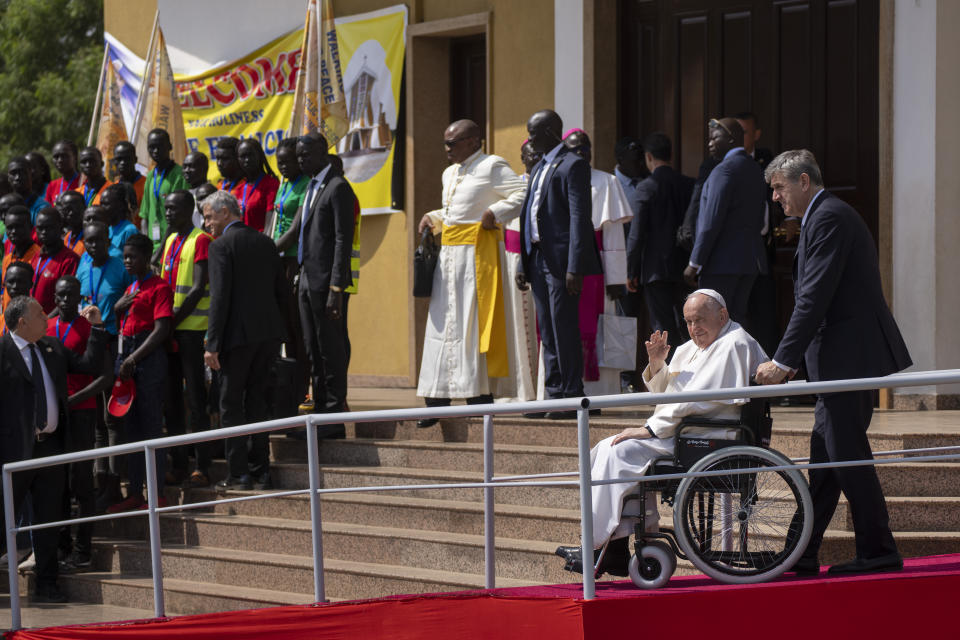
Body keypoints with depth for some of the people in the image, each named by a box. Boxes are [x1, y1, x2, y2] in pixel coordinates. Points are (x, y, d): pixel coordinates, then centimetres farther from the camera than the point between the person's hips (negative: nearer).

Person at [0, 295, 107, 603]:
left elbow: (90, 365, 17)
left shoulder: (52, 348, 13)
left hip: (51, 445, 6)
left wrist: (96, 327, 10)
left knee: (49, 519, 10)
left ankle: (46, 585, 17)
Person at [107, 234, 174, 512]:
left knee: (151, 424, -8)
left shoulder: (159, 288, -5)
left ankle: (158, 493, -5)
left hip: (149, 355, -8)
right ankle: (134, 492, 12)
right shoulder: (129, 289, 20)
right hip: (126, 354, 8)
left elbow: (161, 330, -13)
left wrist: (133, 359, -16)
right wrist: (118, 307, 3)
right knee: (131, 426, 8)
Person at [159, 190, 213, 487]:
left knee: (195, 397, -6)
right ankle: (178, 463, 14)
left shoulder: (201, 241, -8)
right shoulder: (171, 241, 16)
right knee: (171, 398, 8)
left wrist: (174, 320, -16)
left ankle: (202, 466, -4)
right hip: (169, 327, 8)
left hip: (192, 328, -8)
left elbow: (198, 288, -14)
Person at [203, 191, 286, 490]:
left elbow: (220, 298, -14)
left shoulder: (221, 246, -8)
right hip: (269, 332, 7)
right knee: (256, 399, 13)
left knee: (231, 403, 0)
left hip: (239, 334, -7)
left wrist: (212, 345, -13)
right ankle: (261, 471, 13)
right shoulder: (265, 242, 12)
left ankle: (238, 474, -3)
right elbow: (281, 289, 14)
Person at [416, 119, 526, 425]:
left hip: (476, 250, -8)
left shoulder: (491, 166, -6)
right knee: (444, 320, 4)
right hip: (449, 252, 8)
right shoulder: (450, 173, 20)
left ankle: (480, 396, -5)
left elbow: (522, 194, -12)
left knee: (472, 319, -9)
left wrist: (494, 212, -18)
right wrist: (433, 218, 14)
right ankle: (438, 399, 4)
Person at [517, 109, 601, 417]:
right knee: (547, 333, 10)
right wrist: (523, 265, 16)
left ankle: (572, 397, -5)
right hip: (538, 259, 9)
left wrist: (574, 267, -20)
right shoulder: (539, 169, 21)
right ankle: (554, 394, 14)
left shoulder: (572, 165, -8)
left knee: (564, 330, -8)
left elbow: (580, 217, -15)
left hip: (561, 260, -9)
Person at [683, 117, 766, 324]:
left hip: (722, 262, -9)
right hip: (750, 260, 9)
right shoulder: (754, 169, 15)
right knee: (737, 318, 12)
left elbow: (712, 222, -19)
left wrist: (694, 263, -15)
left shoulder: (724, 171, -14)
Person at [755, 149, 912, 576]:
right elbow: (814, 297, 21)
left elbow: (815, 297, -19)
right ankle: (801, 553, 14)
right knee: (825, 456, 11)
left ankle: (878, 552, 0)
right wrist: (791, 360, 16)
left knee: (847, 455, -6)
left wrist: (783, 361, -18)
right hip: (844, 360, 10)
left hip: (849, 356, -10)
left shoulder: (829, 218, -13)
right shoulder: (825, 216, 20)